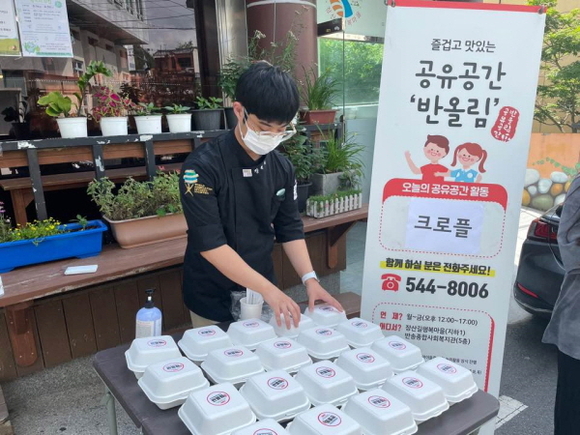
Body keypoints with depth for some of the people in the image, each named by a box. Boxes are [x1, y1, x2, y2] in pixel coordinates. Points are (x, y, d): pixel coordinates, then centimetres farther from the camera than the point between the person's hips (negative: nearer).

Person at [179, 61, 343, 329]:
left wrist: (309, 279, -10)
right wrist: (269, 290, -29)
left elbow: (290, 229, 3)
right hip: (214, 302, -4)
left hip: (262, 293, 5)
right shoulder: (202, 167, -21)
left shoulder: (282, 167, -3)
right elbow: (210, 244, -25)